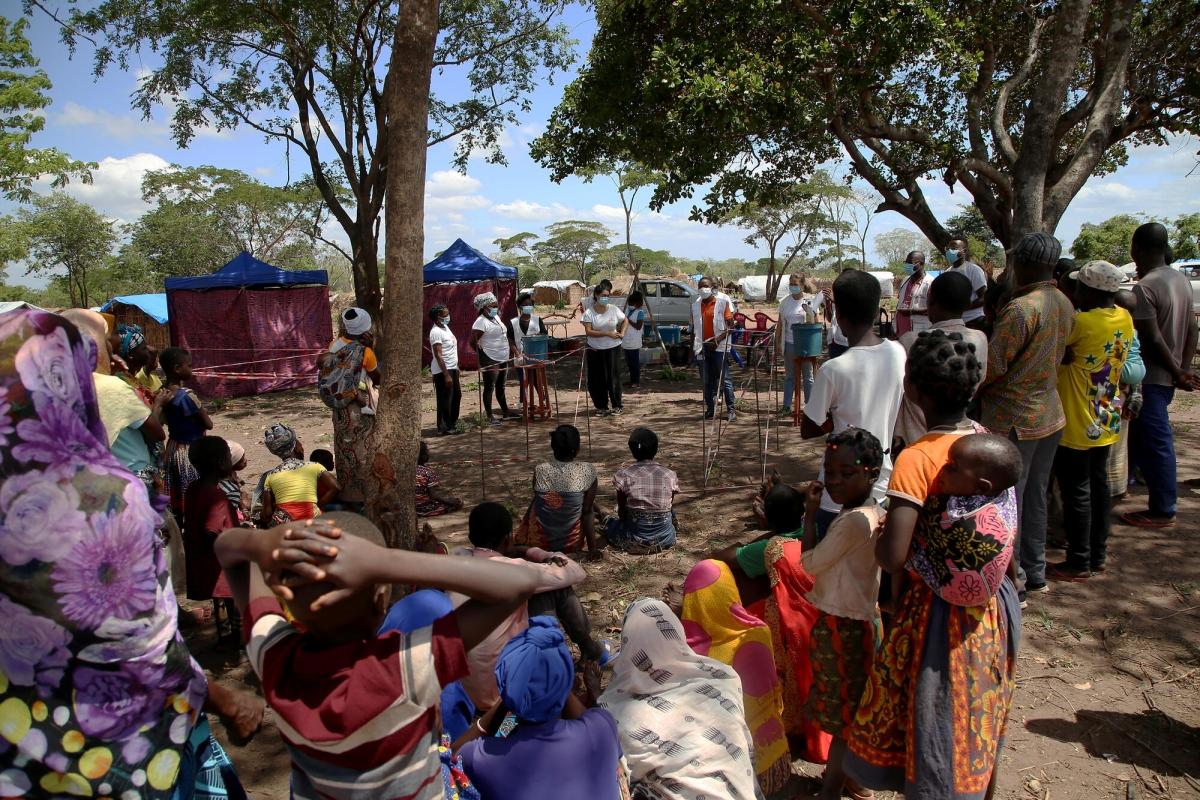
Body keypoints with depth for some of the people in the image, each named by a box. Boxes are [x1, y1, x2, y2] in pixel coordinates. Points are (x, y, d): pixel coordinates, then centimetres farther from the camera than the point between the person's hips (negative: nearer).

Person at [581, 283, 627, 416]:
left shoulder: (614, 309, -2)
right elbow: (588, 331, -16)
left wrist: (622, 333, 0)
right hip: (595, 350, 0)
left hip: (613, 348, 0)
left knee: (613, 376, 2)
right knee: (597, 379, 4)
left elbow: (624, 320, 16)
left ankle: (617, 406, 14)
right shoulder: (589, 313, -8)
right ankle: (602, 406, 18)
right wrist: (607, 333, -20)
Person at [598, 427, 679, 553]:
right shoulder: (670, 475, -6)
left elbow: (622, 513, -1)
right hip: (665, 540, 1)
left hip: (635, 542, -1)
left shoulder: (623, 475, -11)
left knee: (611, 521, 29)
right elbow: (668, 506, 7)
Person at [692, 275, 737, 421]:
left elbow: (730, 326, -6)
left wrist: (718, 339, -17)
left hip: (719, 346, -4)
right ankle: (710, 410, 15)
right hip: (703, 347, 5)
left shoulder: (723, 301, -3)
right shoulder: (696, 305, 11)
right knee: (707, 381, 8)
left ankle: (731, 409, 0)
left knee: (723, 379, -5)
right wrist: (692, 346, 9)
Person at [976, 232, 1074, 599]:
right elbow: (1056, 355, 11)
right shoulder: (1064, 305, 3)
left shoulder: (1020, 309, -22)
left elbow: (990, 368, -20)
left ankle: (1011, 582, 12)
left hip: (1013, 420, -8)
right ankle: (1035, 572, 32)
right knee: (1035, 497, 19)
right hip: (1050, 414, 8)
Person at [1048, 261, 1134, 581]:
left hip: (1077, 425, -8)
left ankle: (1078, 563, 12)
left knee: (1076, 492, 2)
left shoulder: (1082, 323, -23)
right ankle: (1098, 555, 28)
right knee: (1098, 485, 17)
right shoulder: (1125, 319, 1)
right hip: (1106, 421, 8)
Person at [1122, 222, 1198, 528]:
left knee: (1155, 440, -1)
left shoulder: (1144, 287, -19)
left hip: (1151, 377, -8)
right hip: (1169, 376, 8)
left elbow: (1153, 339, -21)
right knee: (1145, 434, 21)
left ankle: (1163, 511, 8)